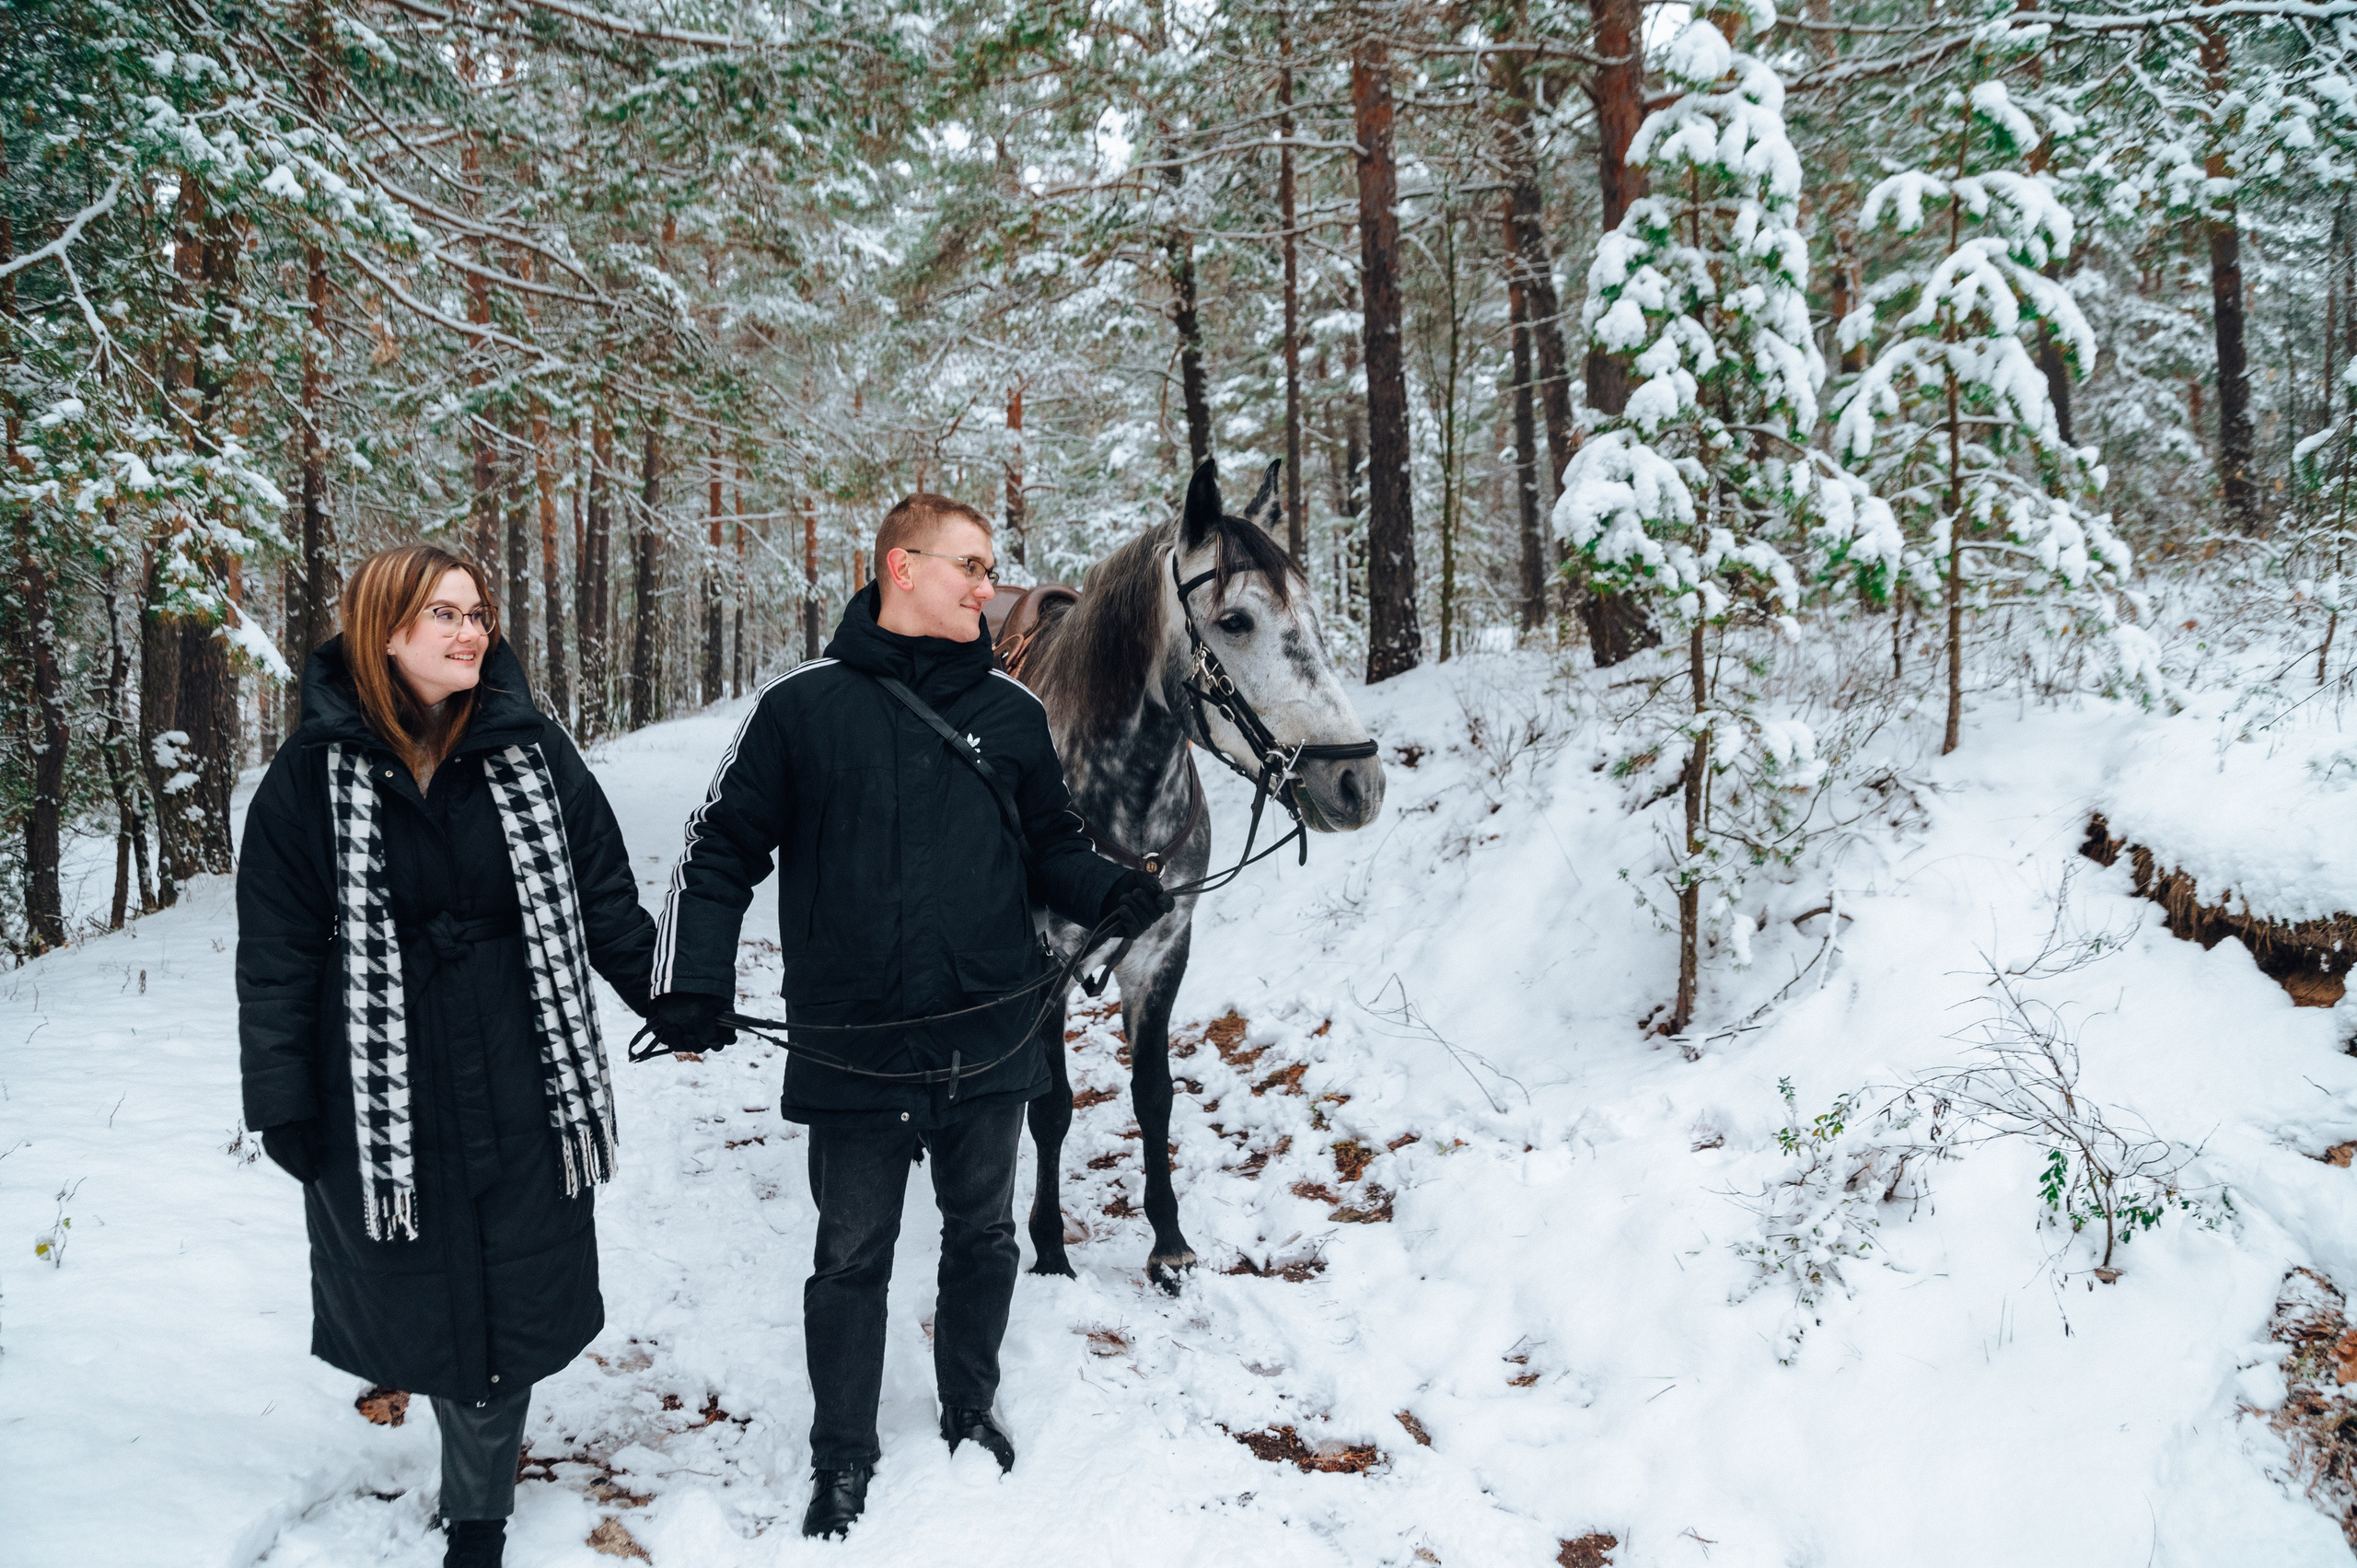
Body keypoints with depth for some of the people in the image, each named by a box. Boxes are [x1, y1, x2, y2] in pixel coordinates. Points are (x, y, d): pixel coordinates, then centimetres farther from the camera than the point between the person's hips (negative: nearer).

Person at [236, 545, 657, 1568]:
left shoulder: (531, 752, 0)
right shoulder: (315, 774, -4)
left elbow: (607, 901, 7)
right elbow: (277, 952, -1)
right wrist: (280, 1101, -3)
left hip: (524, 1090, 2)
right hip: (383, 1092, -1)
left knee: (513, 1299, 7)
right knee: (428, 1298, 9)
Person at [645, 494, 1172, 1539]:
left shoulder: (1011, 710, 4)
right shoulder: (801, 707, -5)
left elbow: (1051, 848, 11)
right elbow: (723, 849, -1)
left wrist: (1110, 895, -10)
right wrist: (691, 983, -11)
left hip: (990, 1044, 3)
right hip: (855, 1051, -3)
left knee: (983, 1235, 18)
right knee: (852, 1257, 9)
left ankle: (970, 1410, 40)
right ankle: (843, 1461, 26)